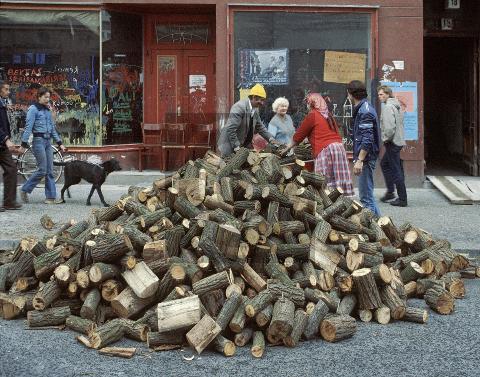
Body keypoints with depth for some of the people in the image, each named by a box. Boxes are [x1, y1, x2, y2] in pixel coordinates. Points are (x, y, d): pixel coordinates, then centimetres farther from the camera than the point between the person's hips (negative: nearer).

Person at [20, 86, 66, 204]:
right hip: (38, 140, -7)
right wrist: (24, 144, -15)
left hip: (48, 141, 7)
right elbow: (28, 127, -11)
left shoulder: (48, 110, 17)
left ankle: (51, 197, 5)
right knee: (42, 170, -9)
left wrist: (59, 143, 17)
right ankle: (25, 190, 7)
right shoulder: (33, 109, -5)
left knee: (50, 171, 4)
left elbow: (52, 128, 21)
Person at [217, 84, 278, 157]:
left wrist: (271, 139, 3)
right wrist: (237, 147, -24)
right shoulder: (239, 107, -22)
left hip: (244, 144, 8)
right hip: (230, 145, -8)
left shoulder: (255, 109, 4)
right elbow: (230, 129, -26)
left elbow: (260, 126, 16)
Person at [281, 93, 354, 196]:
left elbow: (299, 134, 6)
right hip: (339, 146, 7)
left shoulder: (312, 115, 1)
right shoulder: (328, 115, 20)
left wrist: (287, 149, 17)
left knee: (326, 185, -9)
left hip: (325, 150, -7)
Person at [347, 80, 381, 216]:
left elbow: (367, 139, -23)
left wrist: (360, 160, -25)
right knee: (367, 194, 17)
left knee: (365, 196, -7)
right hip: (365, 157, 11)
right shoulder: (363, 108, 16)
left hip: (366, 158, -11)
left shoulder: (365, 111, -16)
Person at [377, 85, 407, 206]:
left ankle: (402, 199, -1)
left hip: (392, 143, -10)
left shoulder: (388, 107, -16)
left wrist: (386, 139, -11)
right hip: (399, 141, 10)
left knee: (396, 170, -5)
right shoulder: (397, 105, 14)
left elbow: (390, 127, -25)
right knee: (384, 164, 22)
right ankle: (390, 191, 24)